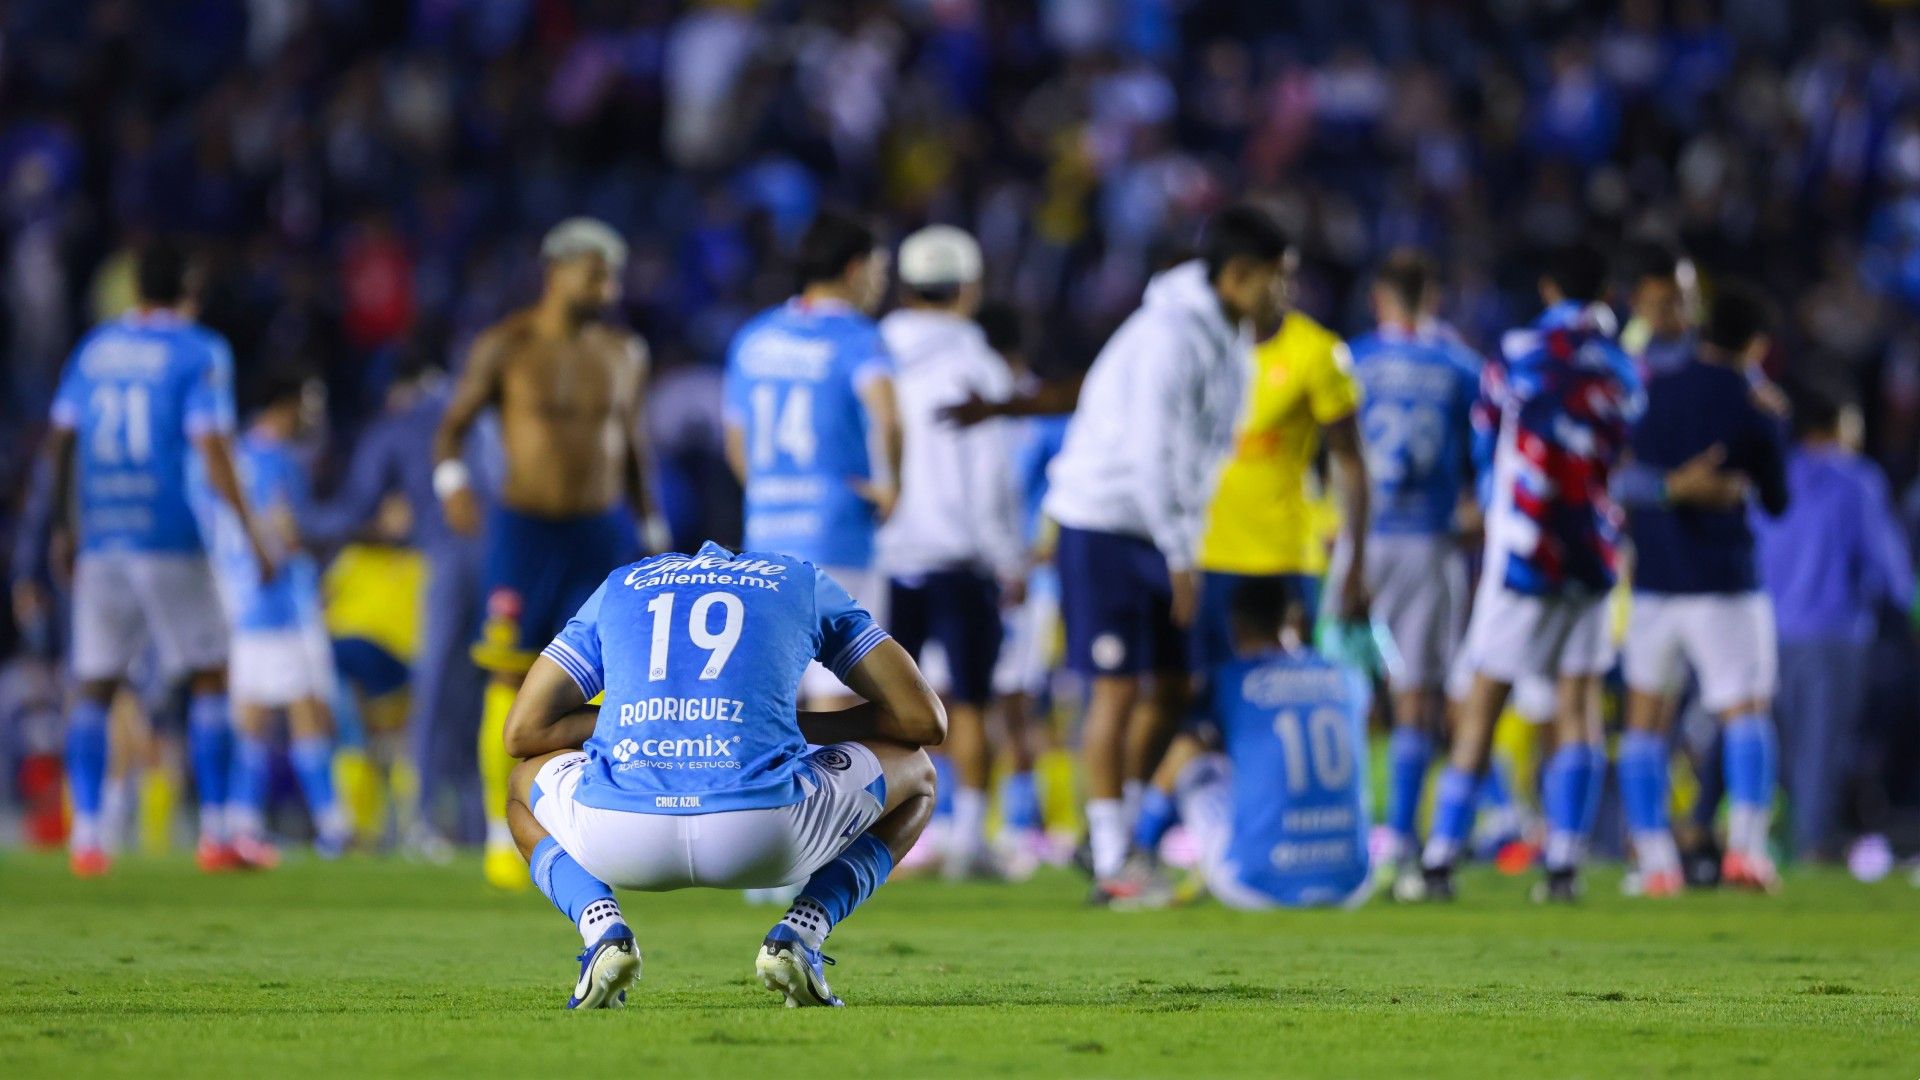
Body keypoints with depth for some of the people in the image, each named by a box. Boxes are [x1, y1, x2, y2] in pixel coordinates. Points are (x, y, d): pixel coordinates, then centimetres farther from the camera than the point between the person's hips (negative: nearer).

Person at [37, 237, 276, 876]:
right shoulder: (200, 352, -3)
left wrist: (63, 528, 20)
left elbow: (60, 442, 12)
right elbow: (211, 448, -11)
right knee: (210, 677, 5)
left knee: (94, 687, 6)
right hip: (171, 537, -4)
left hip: (100, 542, 4)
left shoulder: (94, 348, 11)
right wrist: (250, 531, -6)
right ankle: (215, 835, 1)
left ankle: (85, 835, -1)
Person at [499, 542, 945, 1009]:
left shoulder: (619, 587, 29)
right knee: (916, 776, 30)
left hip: (622, 842, 1)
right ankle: (799, 935, 6)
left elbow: (523, 731, 24)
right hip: (767, 839, -1)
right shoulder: (804, 582, 25)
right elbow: (925, 720, 21)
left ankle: (604, 932, 8)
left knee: (527, 785, 38)